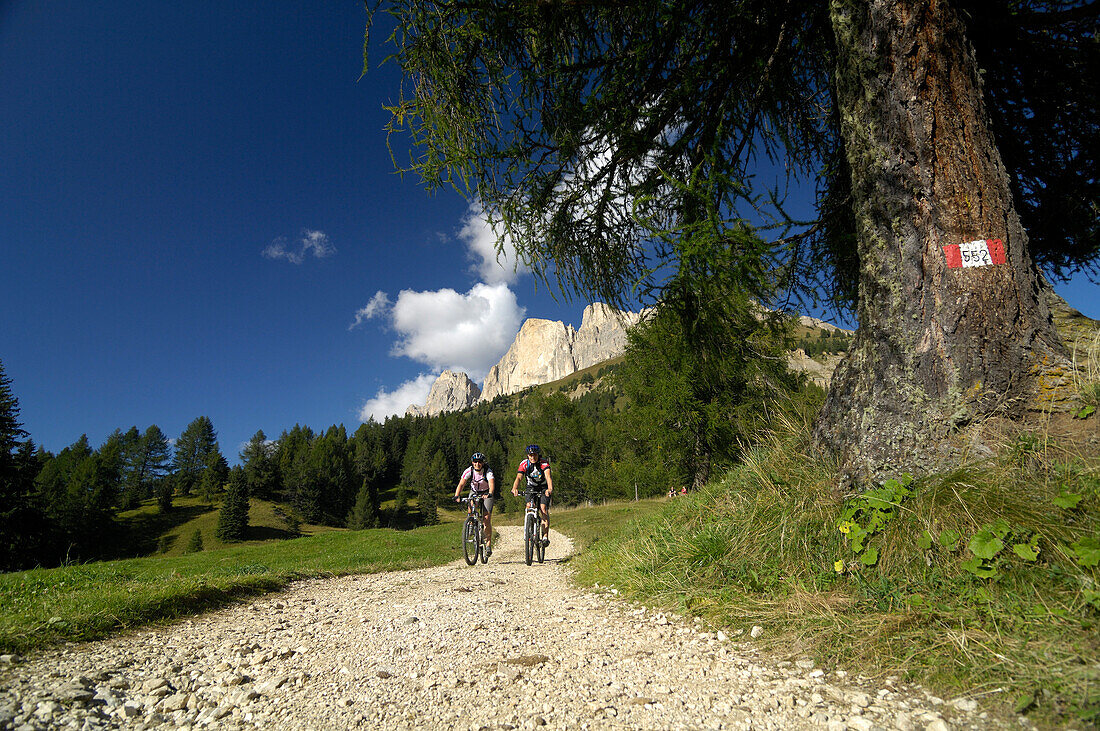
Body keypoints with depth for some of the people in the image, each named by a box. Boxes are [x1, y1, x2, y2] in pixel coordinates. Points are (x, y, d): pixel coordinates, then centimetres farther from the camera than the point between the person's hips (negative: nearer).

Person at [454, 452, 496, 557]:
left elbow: (492, 483, -41)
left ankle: (488, 544, -1)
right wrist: (456, 496, -44)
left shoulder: (488, 471, -25)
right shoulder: (469, 471, -19)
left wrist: (489, 494, -61)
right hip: (474, 493, 2)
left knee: (487, 519, -13)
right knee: (471, 506, -29)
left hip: (486, 494, -2)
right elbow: (461, 484, -27)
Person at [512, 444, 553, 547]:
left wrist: (550, 489, -59)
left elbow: (548, 476, -40)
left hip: (543, 488, -2)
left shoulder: (544, 462, -25)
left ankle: (545, 537, -14)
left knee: (543, 509, -20)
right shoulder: (524, 464, -19)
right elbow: (518, 477, -32)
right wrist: (514, 488, -52)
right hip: (531, 488, 2)